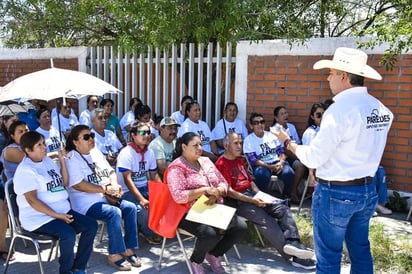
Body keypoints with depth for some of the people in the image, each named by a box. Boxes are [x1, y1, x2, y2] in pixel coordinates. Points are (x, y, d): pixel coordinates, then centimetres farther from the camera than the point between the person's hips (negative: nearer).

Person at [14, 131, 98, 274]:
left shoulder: (48, 161, 13)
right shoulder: (25, 170, -13)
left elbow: (64, 183, 18)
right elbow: (32, 200, -20)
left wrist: (62, 160, 6)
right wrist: (58, 216, -22)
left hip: (63, 211, 9)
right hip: (39, 217, -8)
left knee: (91, 225, -5)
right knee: (68, 234, -31)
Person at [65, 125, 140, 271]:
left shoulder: (96, 152, 14)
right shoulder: (72, 159, -11)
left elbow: (110, 171, 19)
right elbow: (78, 185, -21)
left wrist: (115, 186, -4)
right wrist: (105, 189, -20)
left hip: (107, 198, 8)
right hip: (87, 203, -8)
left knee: (130, 208, -11)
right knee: (115, 213, -29)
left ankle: (129, 249, -2)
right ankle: (114, 255, -16)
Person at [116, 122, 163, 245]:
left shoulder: (149, 152, 6)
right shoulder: (126, 153, -15)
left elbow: (154, 175, 11)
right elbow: (127, 179, -21)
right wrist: (141, 199, -31)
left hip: (144, 188, 6)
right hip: (128, 191, -6)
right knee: (143, 208, -31)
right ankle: (149, 233, -1)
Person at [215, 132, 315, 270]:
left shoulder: (240, 161, 19)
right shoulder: (221, 164, -9)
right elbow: (228, 191, -15)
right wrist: (251, 200, -20)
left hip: (251, 193, 9)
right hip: (236, 200, -8)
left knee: (282, 208, -11)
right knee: (265, 220, -26)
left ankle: (293, 245, -24)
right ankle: (291, 253, -24)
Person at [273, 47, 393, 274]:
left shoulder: (340, 110, -21)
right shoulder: (381, 110, 2)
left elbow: (313, 158, -17)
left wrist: (287, 142, -2)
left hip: (335, 193, -7)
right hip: (367, 190, 8)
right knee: (360, 251, 20)